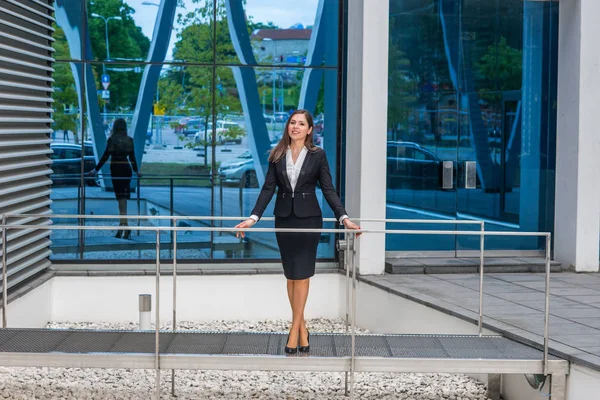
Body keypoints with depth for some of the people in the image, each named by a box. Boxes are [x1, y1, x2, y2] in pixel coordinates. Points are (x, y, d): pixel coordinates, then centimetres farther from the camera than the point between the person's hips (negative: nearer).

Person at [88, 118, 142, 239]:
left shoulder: (112, 139, -7)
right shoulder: (129, 140, 5)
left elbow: (106, 156, -10)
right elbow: (132, 157, 10)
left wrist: (96, 169, -4)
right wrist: (136, 170, 25)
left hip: (116, 170, -4)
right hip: (127, 169, 4)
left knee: (121, 198, -5)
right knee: (124, 198, 9)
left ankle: (125, 227, -12)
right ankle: (121, 226, 9)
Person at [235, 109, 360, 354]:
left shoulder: (317, 155, -2)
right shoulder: (277, 155, 4)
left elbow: (328, 190, -4)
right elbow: (268, 188, 0)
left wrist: (344, 218, -14)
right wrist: (253, 217, -11)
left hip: (308, 219, -3)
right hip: (284, 219, 3)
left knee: (301, 275, -3)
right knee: (291, 276, 6)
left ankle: (295, 330, 1)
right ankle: (302, 329, 16)